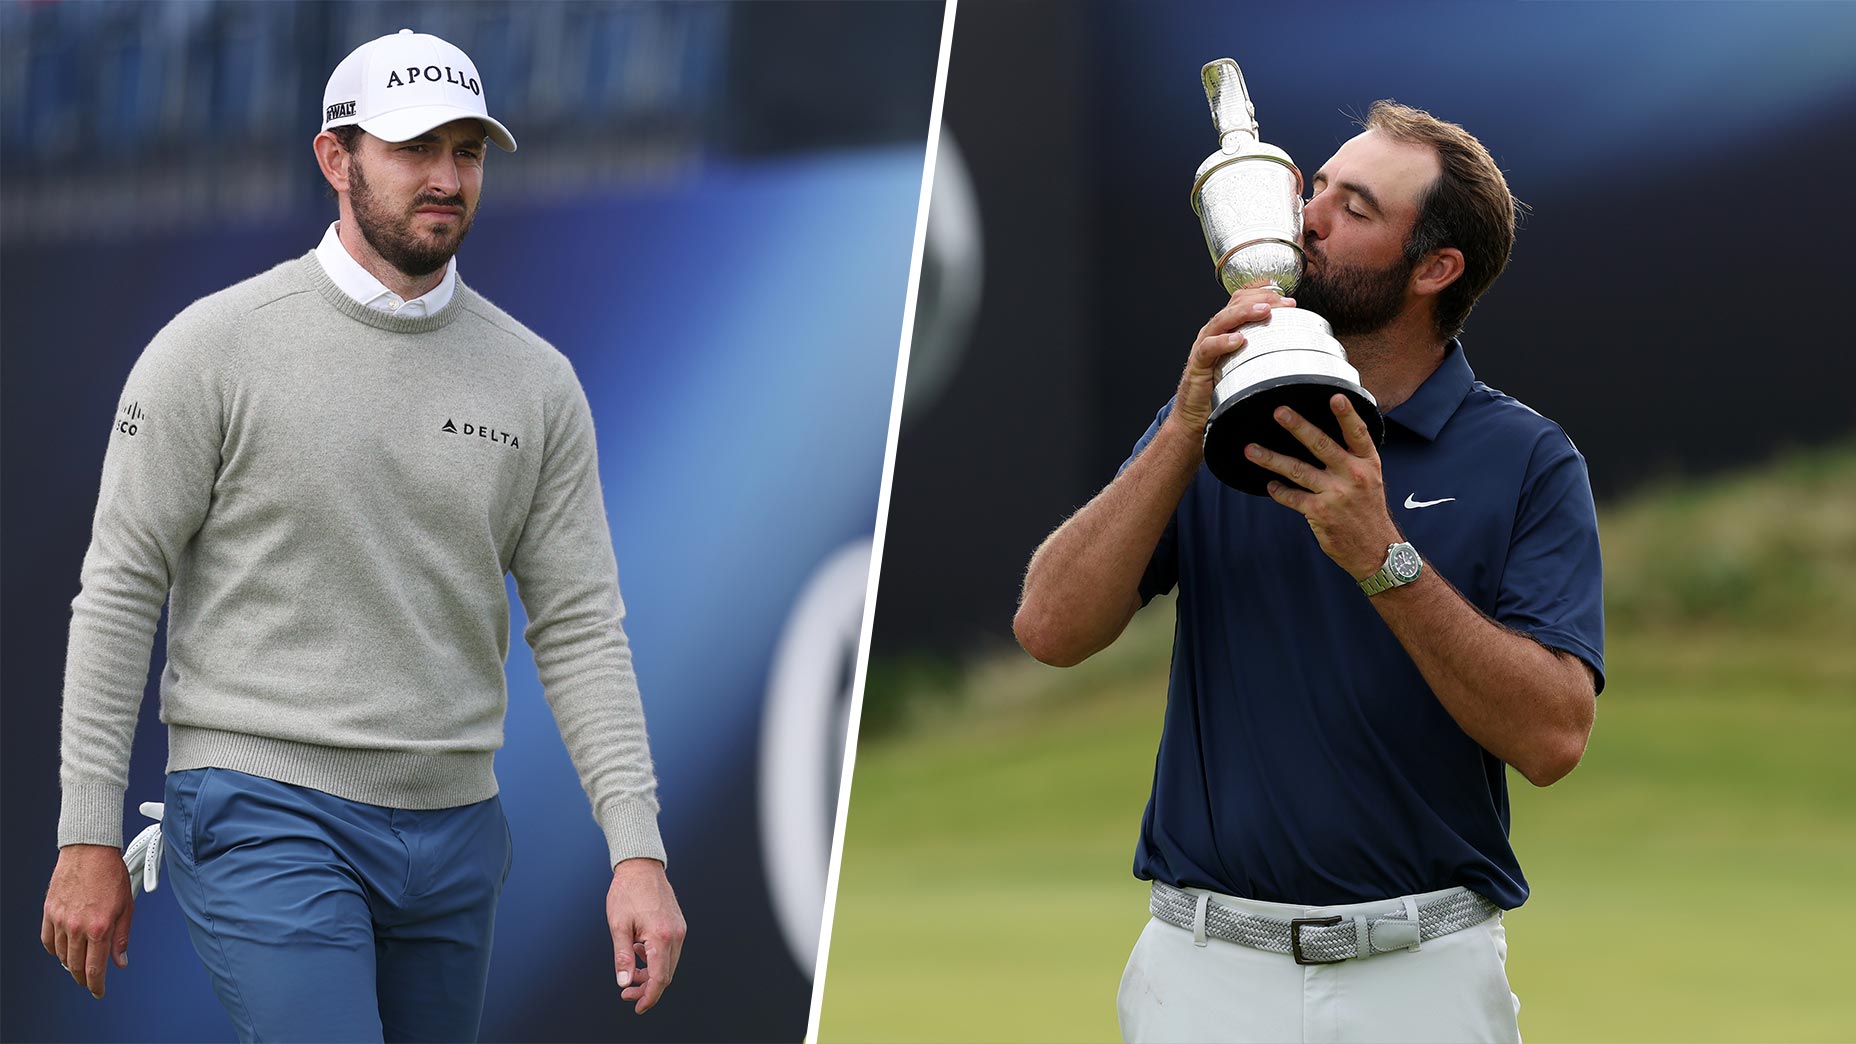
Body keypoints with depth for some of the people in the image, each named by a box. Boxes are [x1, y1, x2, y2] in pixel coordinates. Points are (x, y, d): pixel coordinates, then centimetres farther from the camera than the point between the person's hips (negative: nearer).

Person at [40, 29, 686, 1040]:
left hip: (453, 832, 5)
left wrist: (637, 850, -4)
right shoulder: (215, 348, -5)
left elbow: (579, 627, 6)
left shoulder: (536, 381, 7)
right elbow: (119, 589, -3)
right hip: (264, 817, -5)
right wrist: (89, 839, -6)